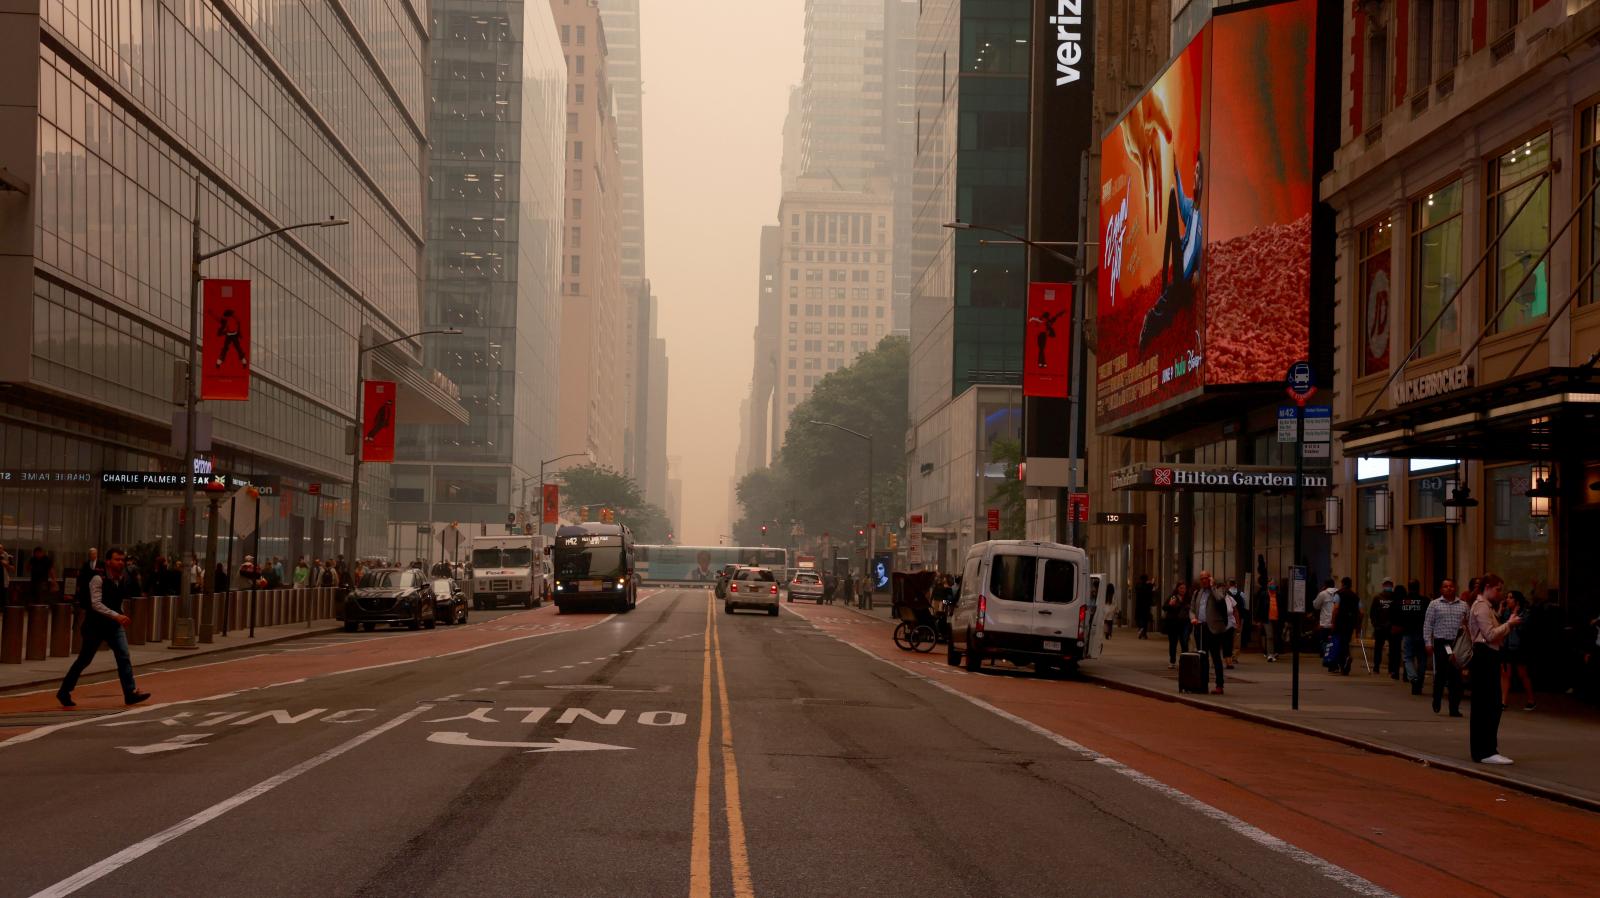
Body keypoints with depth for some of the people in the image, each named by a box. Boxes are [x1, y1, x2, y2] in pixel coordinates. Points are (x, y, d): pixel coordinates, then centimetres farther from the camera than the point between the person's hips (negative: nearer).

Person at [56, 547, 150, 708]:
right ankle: (64, 692, 20)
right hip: (95, 624, -5)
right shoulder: (98, 579, -20)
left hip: (114, 624, 5)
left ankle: (130, 693, -11)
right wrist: (116, 615, -37)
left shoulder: (122, 579, 0)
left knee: (124, 657, -9)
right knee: (84, 660, 5)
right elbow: (96, 604, -29)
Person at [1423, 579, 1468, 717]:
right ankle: (1436, 701, 20)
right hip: (1441, 643, -1)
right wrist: (1428, 642, -4)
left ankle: (1454, 708, 4)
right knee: (1440, 674, 0)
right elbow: (1428, 624, 4)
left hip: (1458, 644, 1)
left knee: (1456, 677, 1)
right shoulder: (1434, 604, 6)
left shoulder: (1463, 605, 11)